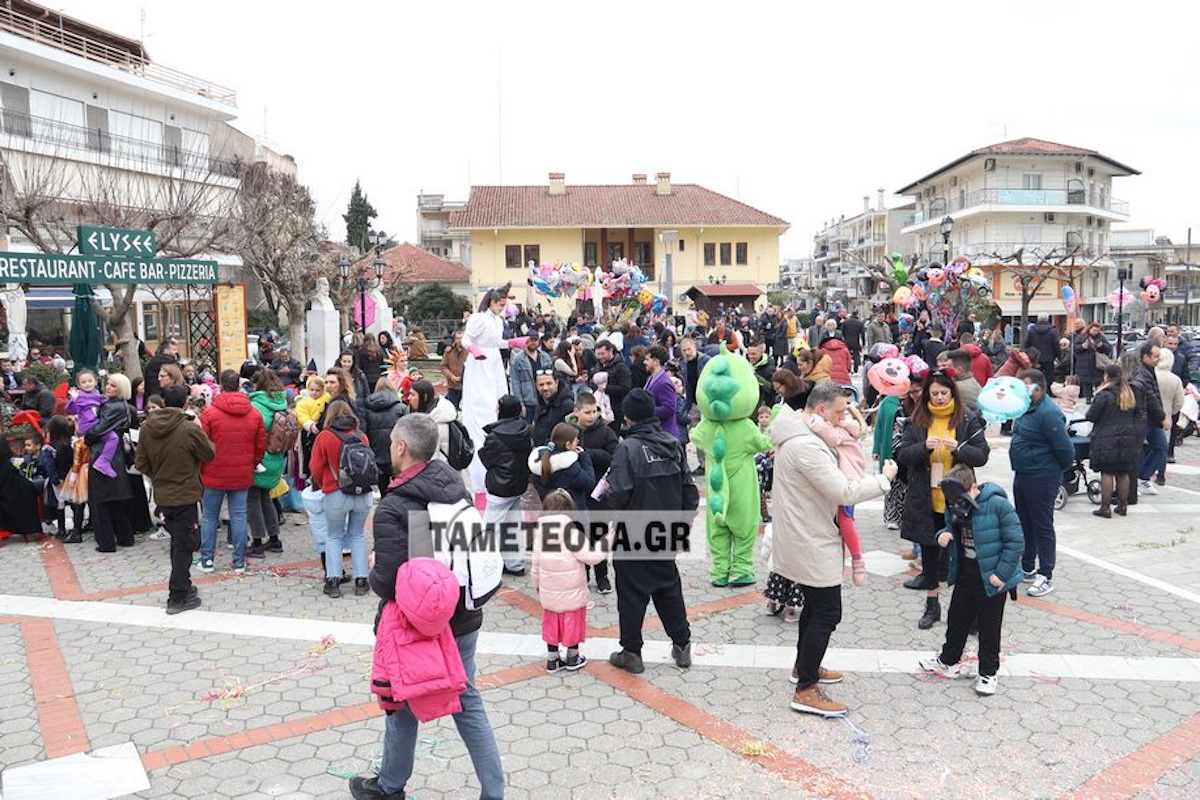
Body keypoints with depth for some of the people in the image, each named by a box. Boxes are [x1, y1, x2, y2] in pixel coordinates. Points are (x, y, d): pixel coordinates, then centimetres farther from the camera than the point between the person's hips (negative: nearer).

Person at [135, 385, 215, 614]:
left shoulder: (147, 428, -1)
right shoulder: (190, 429, -20)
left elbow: (141, 463, 4)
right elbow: (209, 454, -7)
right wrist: (200, 431, 6)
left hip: (161, 495, 6)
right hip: (184, 496, -6)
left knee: (178, 541, 21)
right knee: (184, 545, 2)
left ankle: (183, 585, 33)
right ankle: (177, 597, 5)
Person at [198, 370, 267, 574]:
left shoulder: (209, 413, -10)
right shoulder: (254, 414, 0)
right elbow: (261, 446, 5)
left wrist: (199, 471, 8)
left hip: (214, 475, -2)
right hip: (242, 476, 2)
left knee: (209, 517, 11)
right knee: (239, 517, 6)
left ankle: (206, 560, 16)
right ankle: (239, 562, 9)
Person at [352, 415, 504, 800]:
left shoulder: (393, 509, -24)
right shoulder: (457, 487, -5)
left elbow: (387, 583, -27)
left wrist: (372, 573, -6)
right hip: (463, 617, 5)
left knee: (403, 706, 17)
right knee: (468, 703, 17)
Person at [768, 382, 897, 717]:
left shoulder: (797, 436, 8)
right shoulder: (806, 446, -27)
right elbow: (845, 492, -26)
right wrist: (885, 478, -14)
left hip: (805, 539, 11)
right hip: (811, 545, -11)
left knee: (815, 606, 23)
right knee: (827, 613, -3)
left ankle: (804, 667, 39)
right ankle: (806, 691, 4)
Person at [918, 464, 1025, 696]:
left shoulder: (998, 505, -22)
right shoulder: (954, 507, -2)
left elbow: (1015, 542, -19)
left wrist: (1001, 574, -20)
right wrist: (943, 536, -9)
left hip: (991, 578, -6)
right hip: (965, 573, 6)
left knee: (989, 627, 7)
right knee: (957, 617, 18)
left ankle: (988, 673, 23)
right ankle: (949, 661, 37)